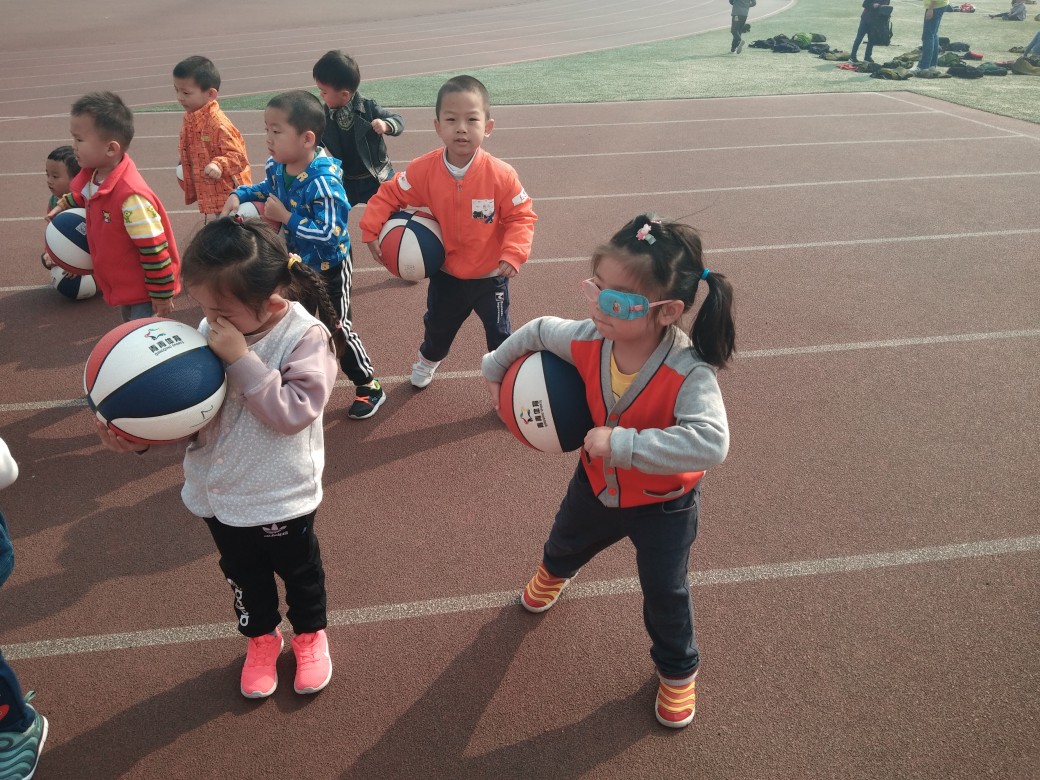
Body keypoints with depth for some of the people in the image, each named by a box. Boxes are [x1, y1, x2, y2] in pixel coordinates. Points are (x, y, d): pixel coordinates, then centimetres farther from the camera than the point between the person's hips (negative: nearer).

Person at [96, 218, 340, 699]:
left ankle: (310, 635, 49)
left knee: (299, 571, 21)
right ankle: (261, 638, 52)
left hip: (281, 498, -4)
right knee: (243, 575, 26)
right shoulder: (213, 333, -9)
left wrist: (242, 361, -34)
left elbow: (292, 412, -32)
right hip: (217, 494, 5)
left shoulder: (306, 337, -23)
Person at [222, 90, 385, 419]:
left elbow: (330, 233, -37)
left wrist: (285, 218, -32)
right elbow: (268, 188, 15)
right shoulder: (277, 167, -9)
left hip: (329, 268, -7)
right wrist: (239, 195, -4)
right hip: (296, 265, 7)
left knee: (338, 328, 5)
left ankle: (369, 386, 24)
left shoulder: (324, 181, -33)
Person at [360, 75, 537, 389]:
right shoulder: (423, 170, -19)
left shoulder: (501, 175, -25)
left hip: (490, 276, -3)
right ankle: (428, 359, 60)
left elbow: (521, 216, -14)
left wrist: (513, 254, -27)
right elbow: (388, 195, -5)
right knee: (437, 326, 27)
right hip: (446, 273, 3)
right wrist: (371, 231, -15)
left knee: (500, 334, 12)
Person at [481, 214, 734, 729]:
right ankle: (553, 572, 71)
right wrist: (495, 368, 10)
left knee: (665, 593, 11)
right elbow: (538, 330, -4)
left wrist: (621, 443, -52)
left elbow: (710, 444, -53)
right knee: (566, 543, 32)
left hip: (663, 505, -5)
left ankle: (677, 671, 43)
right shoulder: (588, 340, -25)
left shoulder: (689, 373, -39)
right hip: (598, 484, 5)